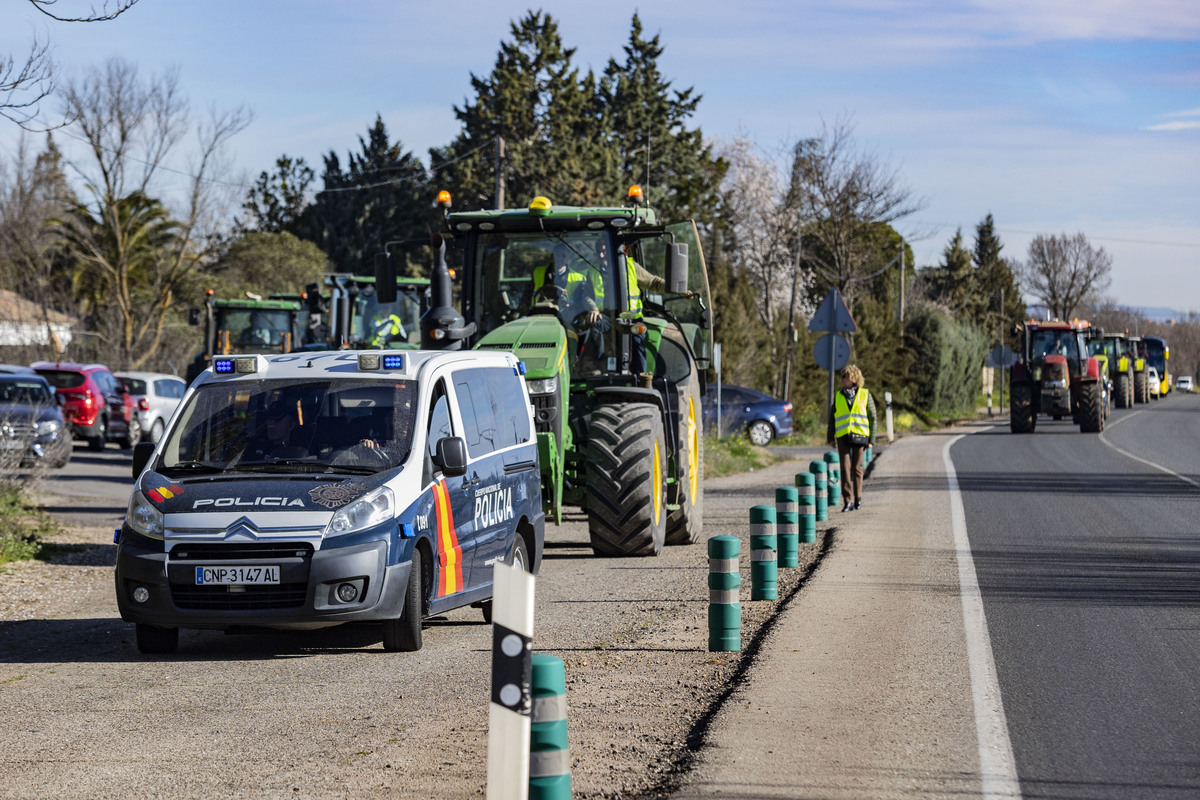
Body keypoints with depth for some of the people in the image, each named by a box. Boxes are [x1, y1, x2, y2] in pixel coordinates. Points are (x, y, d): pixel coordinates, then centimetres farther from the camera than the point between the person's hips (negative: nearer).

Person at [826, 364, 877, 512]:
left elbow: (872, 418, 6)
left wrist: (871, 439, 0)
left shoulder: (865, 395, 4)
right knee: (845, 467, -8)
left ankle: (858, 498, 17)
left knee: (857, 468, 3)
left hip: (859, 436, -1)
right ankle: (848, 501, -8)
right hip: (843, 437, 1)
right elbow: (832, 417, 14)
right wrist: (830, 437, 5)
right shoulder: (838, 396, 11)